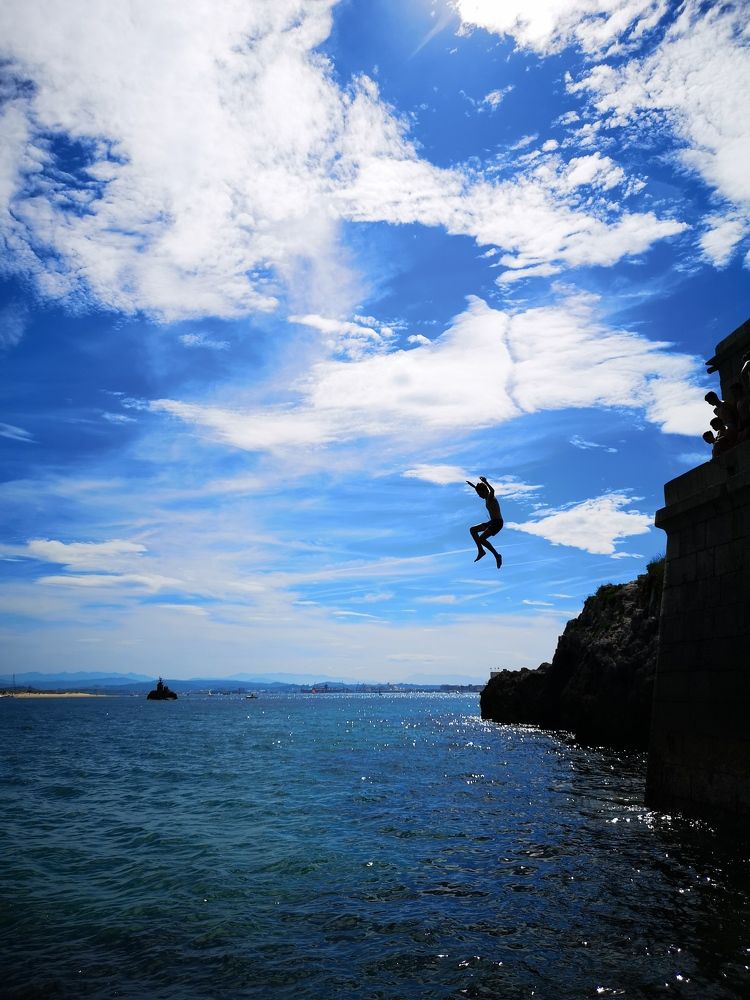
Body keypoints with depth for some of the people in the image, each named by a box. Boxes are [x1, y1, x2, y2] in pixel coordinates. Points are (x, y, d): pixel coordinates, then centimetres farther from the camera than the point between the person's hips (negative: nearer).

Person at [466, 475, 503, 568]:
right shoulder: (487, 498, 11)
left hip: (497, 523, -10)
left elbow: (492, 491, -41)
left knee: (481, 539, -21)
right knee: (472, 530, 12)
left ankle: (497, 556, -9)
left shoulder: (490, 498, -15)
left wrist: (485, 482, -54)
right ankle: (481, 551, 12)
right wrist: (473, 486, 43)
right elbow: (479, 489, 34)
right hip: (492, 522, 10)